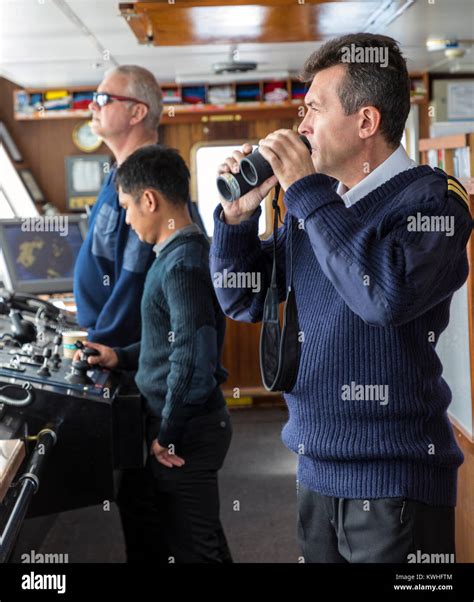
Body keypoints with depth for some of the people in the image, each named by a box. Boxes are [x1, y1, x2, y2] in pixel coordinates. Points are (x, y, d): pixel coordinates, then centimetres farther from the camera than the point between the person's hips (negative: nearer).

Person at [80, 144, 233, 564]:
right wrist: (123, 358, 13)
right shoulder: (189, 253, 10)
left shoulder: (181, 265, -21)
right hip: (199, 421, 10)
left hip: (187, 432, -10)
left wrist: (167, 434, -19)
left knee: (191, 548, 2)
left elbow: (193, 358, -28)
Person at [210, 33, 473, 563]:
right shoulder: (313, 204, 9)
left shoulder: (431, 197, -10)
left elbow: (387, 293, -29)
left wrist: (307, 193, -19)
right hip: (316, 469, 6)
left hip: (393, 480, -6)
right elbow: (243, 302, 14)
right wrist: (239, 213, -2)